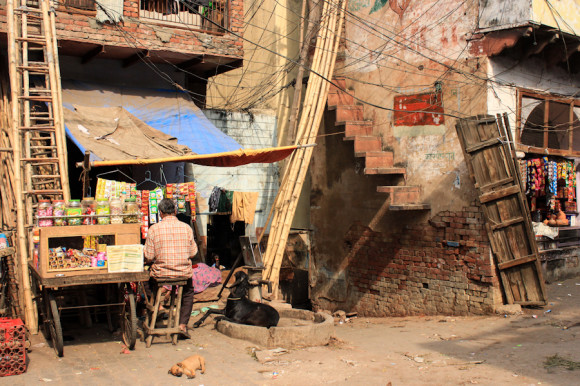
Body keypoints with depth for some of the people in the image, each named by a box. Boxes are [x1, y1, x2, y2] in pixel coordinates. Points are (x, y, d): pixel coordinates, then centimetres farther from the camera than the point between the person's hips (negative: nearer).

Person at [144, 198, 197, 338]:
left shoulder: (154, 229, -8)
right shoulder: (186, 228, -3)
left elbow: (148, 257, -7)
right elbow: (193, 252, 3)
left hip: (161, 273, -1)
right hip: (184, 273, 1)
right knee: (188, 292, 32)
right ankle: (183, 324, 17)